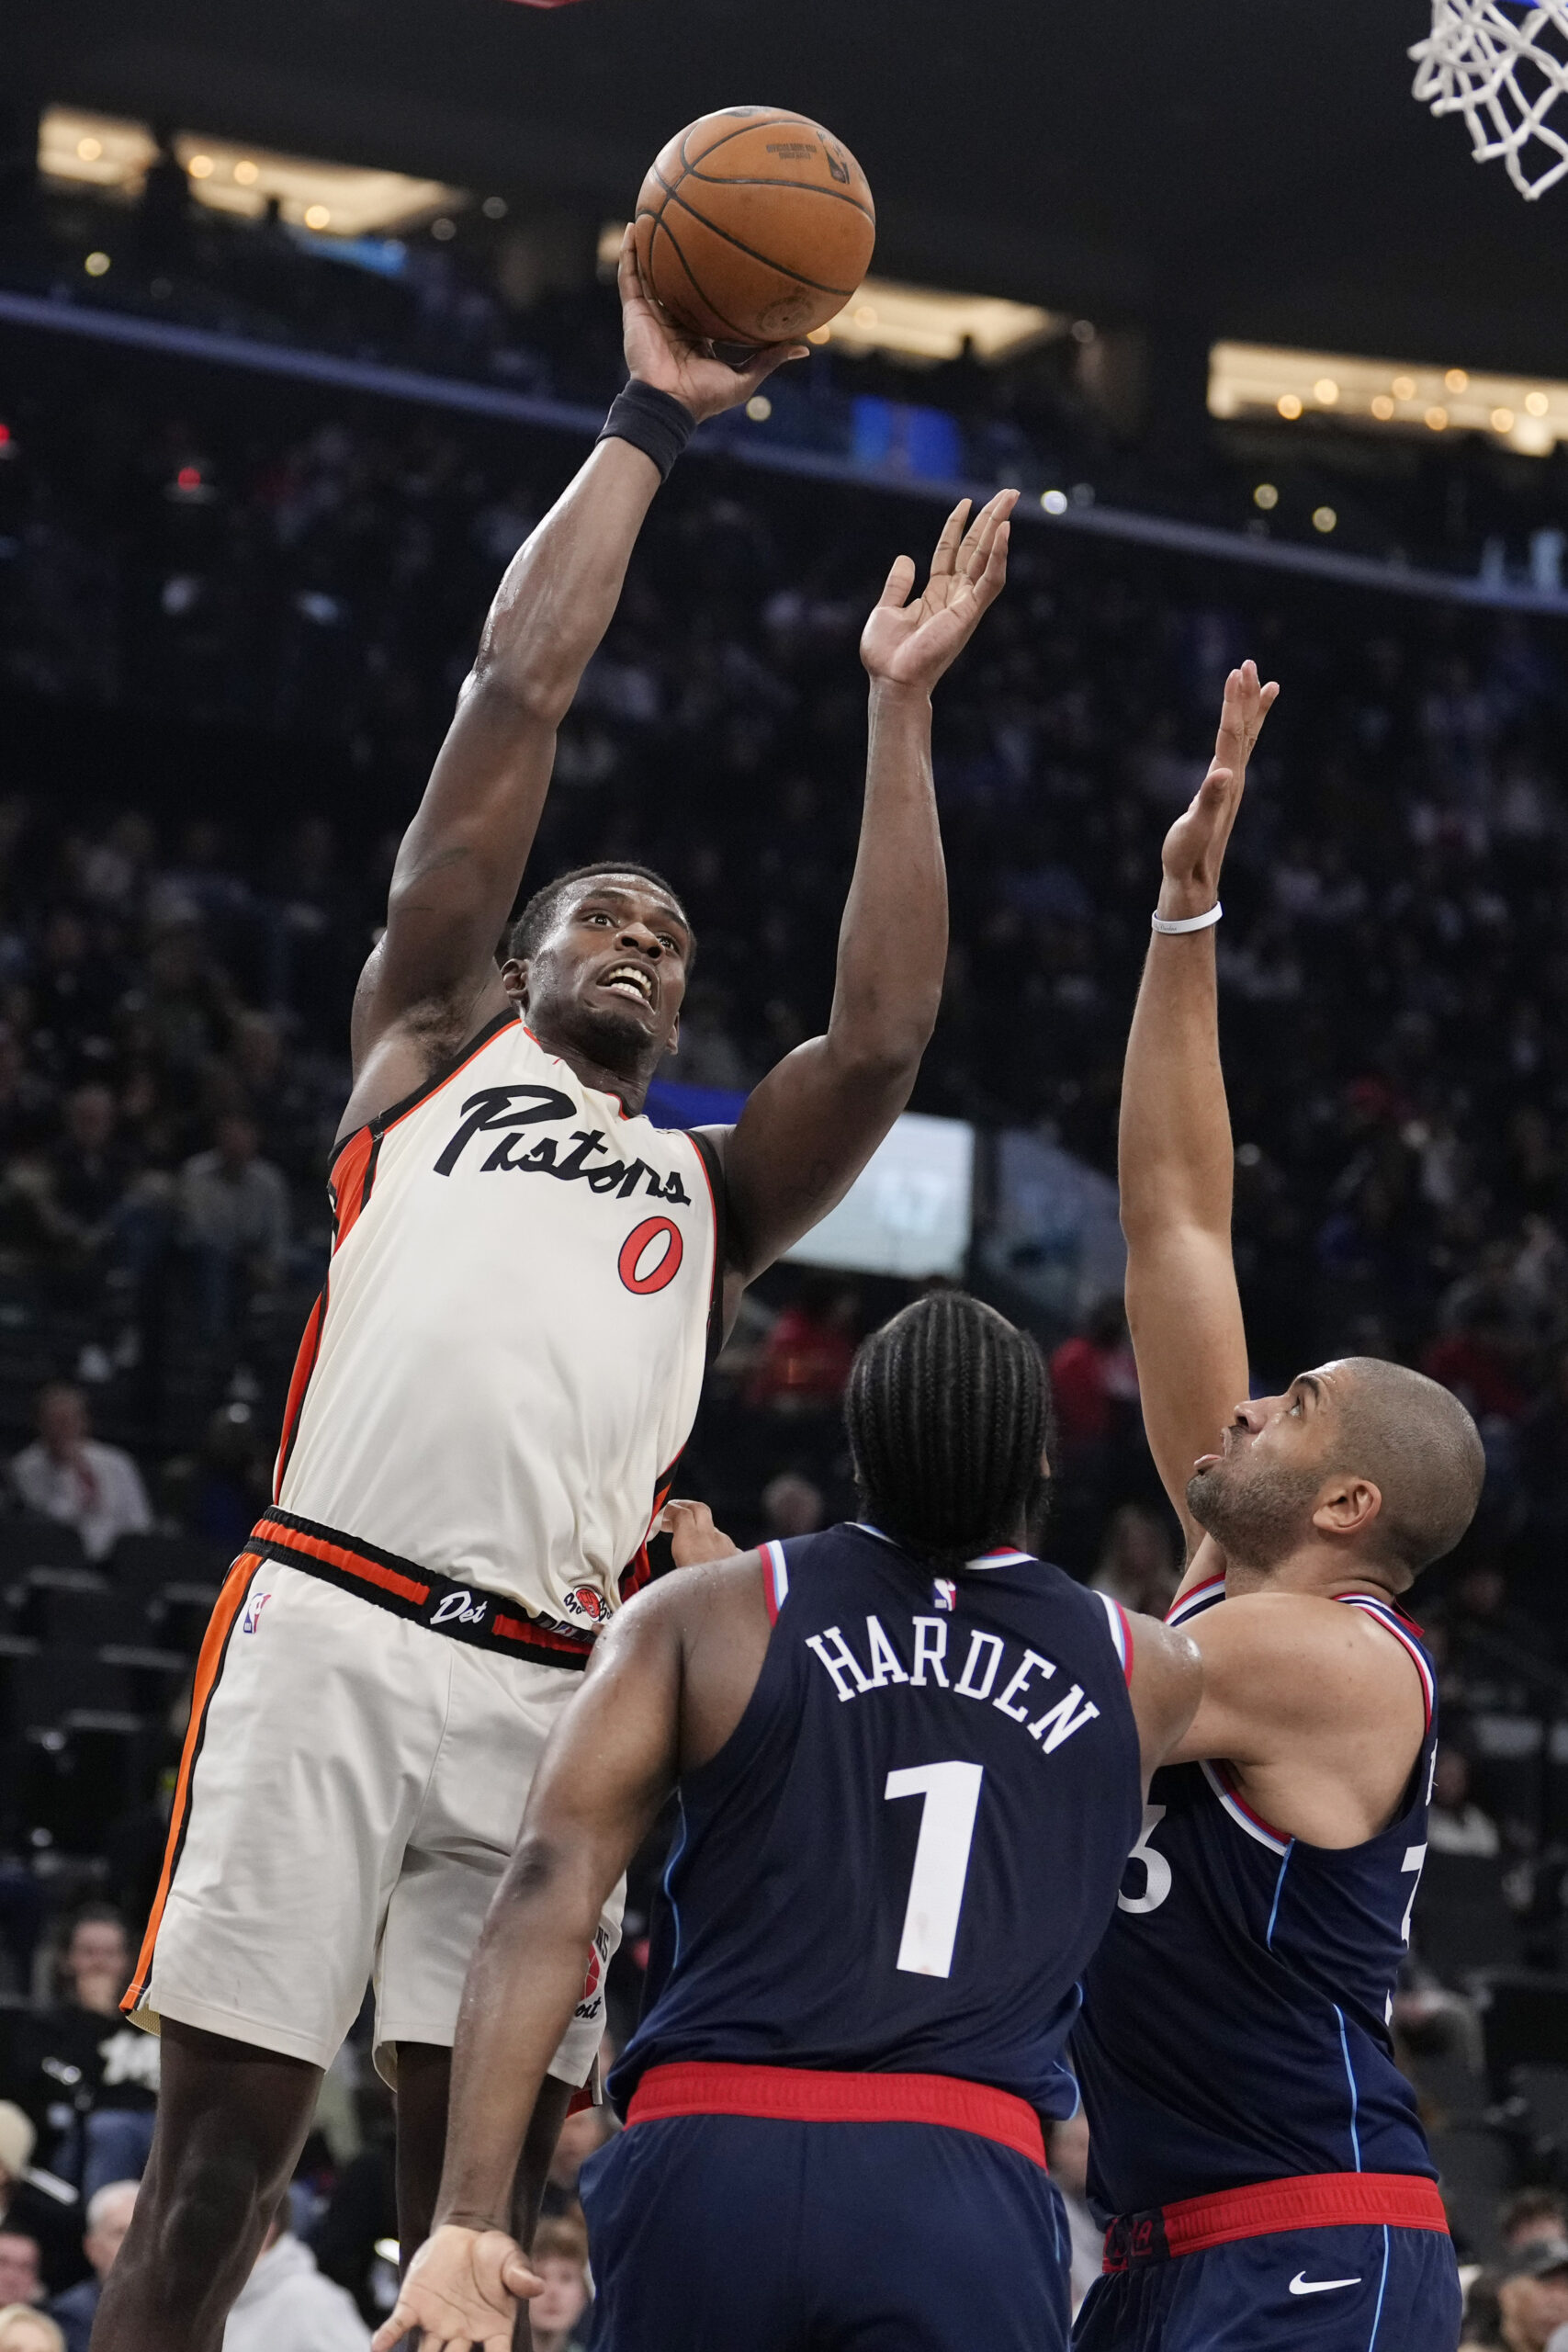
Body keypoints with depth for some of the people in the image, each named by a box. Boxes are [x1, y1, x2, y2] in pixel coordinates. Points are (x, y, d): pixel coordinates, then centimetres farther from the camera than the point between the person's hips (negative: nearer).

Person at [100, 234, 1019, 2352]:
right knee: (211, 2175, -5)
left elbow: (884, 1039, 10)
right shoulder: (430, 1059, 19)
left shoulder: (709, 1185, 26)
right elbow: (516, 692, 14)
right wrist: (648, 424, 15)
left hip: (554, 1696, 3)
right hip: (332, 1628, -3)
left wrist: (900, 708, 14)